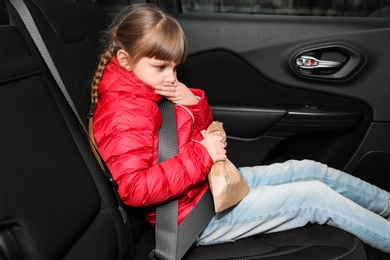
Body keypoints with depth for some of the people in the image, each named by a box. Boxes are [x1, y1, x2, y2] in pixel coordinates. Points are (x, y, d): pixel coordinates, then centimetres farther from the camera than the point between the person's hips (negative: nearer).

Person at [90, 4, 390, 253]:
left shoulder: (150, 89, 6)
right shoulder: (124, 114, -23)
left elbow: (201, 129, 14)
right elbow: (133, 188, -32)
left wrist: (193, 102, -10)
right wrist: (200, 157, -29)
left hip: (212, 182, 9)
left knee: (310, 170, 10)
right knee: (316, 197, -8)